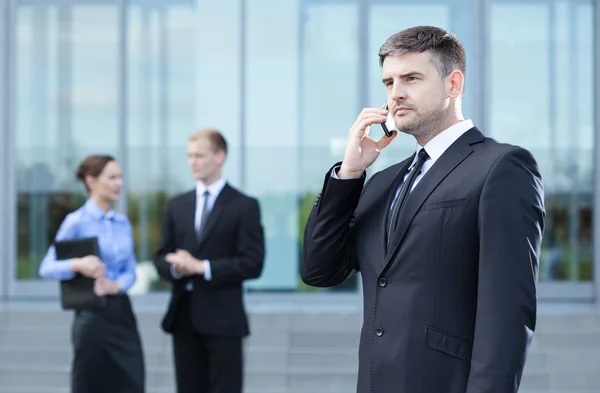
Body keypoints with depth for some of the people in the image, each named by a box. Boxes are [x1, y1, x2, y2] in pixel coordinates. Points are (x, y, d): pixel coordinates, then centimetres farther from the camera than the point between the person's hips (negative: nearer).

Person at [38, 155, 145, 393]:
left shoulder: (123, 222, 10)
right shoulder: (77, 221, -7)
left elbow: (130, 269, 10)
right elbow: (47, 268, -10)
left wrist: (115, 285, -11)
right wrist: (78, 264, -29)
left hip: (122, 311, 6)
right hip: (92, 313, -6)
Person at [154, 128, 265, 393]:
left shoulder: (244, 206, -1)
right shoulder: (178, 206, 14)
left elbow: (252, 264, -9)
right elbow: (162, 258, 14)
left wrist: (202, 267, -16)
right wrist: (175, 267, -10)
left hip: (223, 318, -5)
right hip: (184, 315, 5)